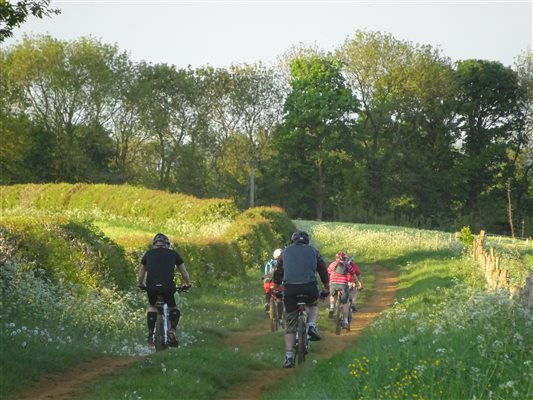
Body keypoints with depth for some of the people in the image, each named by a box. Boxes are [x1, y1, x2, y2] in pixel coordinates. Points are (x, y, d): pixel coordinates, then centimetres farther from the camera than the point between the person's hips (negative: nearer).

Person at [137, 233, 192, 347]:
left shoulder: (148, 254, 20)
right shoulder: (173, 253, 18)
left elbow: (140, 275, 25)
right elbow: (185, 273, 22)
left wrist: (140, 285, 43)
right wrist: (188, 285, 39)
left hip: (151, 286, 1)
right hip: (168, 286, -1)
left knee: (151, 307, 29)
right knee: (174, 308, 24)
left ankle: (150, 334, 17)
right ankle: (172, 330, -1)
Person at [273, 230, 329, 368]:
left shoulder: (286, 251, 21)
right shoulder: (313, 251, 20)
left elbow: (278, 273, 25)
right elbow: (323, 271, 28)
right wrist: (326, 289, 40)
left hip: (290, 289, 0)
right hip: (309, 287, 0)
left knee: (290, 324, 7)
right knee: (313, 304, 34)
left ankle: (289, 357, -2)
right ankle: (312, 326, 7)